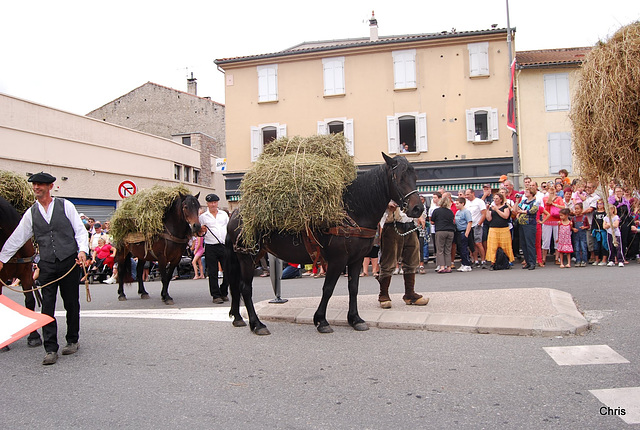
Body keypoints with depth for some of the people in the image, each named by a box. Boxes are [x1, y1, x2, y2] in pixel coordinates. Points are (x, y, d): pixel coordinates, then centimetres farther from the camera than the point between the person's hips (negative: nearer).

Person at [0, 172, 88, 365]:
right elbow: (17, 238, 17)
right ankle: (51, 350, 0)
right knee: (47, 307, -4)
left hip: (70, 262, -2)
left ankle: (72, 341, 23)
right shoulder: (31, 213, 10)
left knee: (72, 304, 7)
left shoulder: (65, 205, 2)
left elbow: (80, 230, 0)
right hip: (47, 265, 2)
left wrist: (82, 250, -14)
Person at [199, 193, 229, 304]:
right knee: (213, 273, 0)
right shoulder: (203, 217, 7)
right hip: (211, 247, -2)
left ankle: (224, 293, 19)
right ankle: (216, 295, 8)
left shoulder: (224, 214, 14)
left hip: (224, 246, 2)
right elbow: (199, 233, 9)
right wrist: (202, 230, -13)